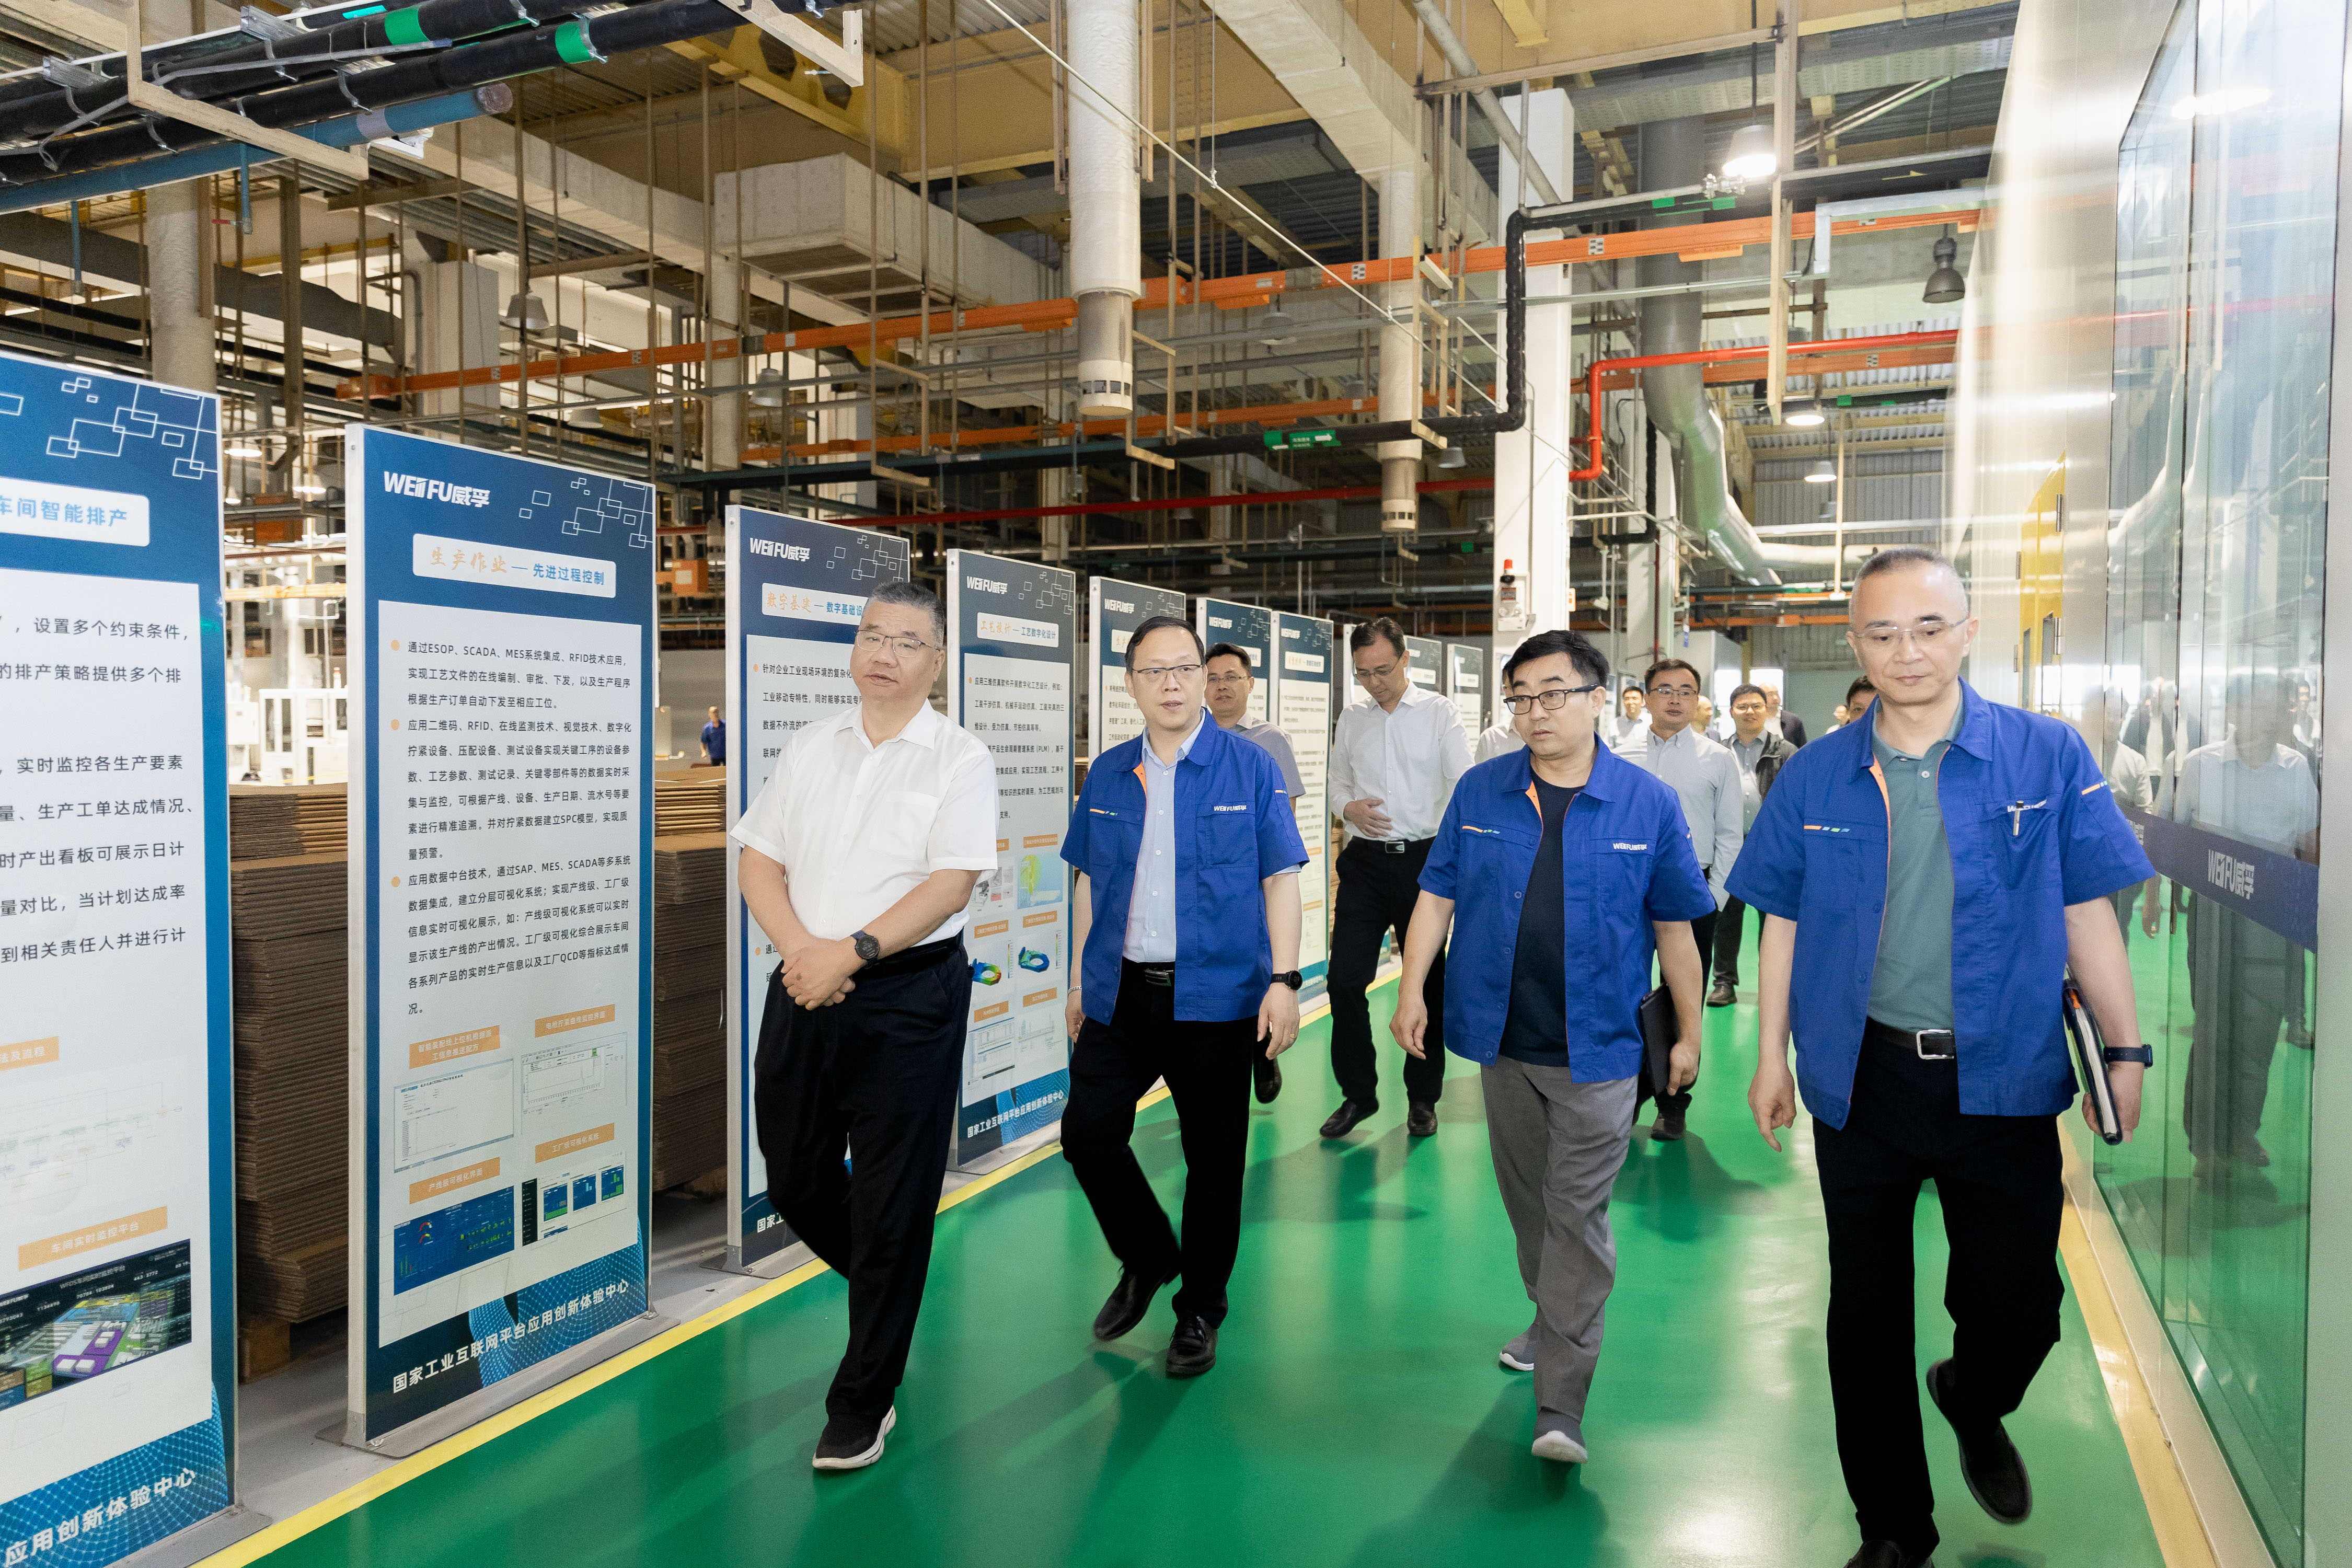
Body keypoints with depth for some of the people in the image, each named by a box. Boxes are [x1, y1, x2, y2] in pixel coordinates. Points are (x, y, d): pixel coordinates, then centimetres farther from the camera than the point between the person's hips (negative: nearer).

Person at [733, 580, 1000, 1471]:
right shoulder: (810, 748, 11)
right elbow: (758, 860, 7)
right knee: (794, 1180, 14)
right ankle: (884, 1294, 43)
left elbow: (950, 884, -13)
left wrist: (851, 951, -21)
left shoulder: (960, 761, -3)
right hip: (804, 989, 5)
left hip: (907, 997, -5)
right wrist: (798, 948, -10)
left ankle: (862, 1405, 18)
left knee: (890, 1203, 2)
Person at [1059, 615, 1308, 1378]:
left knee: (1213, 1158, 6)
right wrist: (1082, 980, 14)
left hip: (1215, 996, -3)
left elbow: (1280, 879, -3)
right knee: (1087, 1131, -1)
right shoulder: (1107, 775, 8)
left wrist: (1283, 980, -10)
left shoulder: (1250, 768, -2)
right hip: (1120, 993, 3)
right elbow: (1090, 882, 14)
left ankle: (1200, 1312, 26)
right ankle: (1148, 1258, 27)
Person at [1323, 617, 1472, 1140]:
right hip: (1364, 861, 3)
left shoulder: (1440, 712, -2)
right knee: (1345, 979, -2)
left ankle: (1423, 1097, 23)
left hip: (1424, 859, -2)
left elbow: (1463, 784, -7)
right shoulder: (1351, 718, 9)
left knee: (1429, 981, 8)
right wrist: (1350, 807, -6)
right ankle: (1357, 1092, 16)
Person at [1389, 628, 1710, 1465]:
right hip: (1504, 1041, 3)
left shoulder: (1648, 803, -5)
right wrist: (1412, 988, -3)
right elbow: (1437, 895, 5)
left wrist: (1689, 1032, 7)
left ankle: (1560, 1403, 4)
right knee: (1526, 1199, 18)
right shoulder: (1480, 791, 0)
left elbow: (1674, 927, 2)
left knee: (1577, 1216, -2)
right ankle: (1551, 1319, 42)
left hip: (1596, 1049, -3)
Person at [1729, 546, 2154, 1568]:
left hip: (2002, 1079, -1)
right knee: (1866, 1313, 11)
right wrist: (1771, 1055, 5)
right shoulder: (1814, 777, 0)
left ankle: (1973, 1404, 46)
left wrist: (2125, 1049, 1)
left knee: (2017, 1305, 8)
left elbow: (2085, 912, 1)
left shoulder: (2046, 756, -3)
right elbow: (1784, 924, 5)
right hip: (1860, 1080, 1)